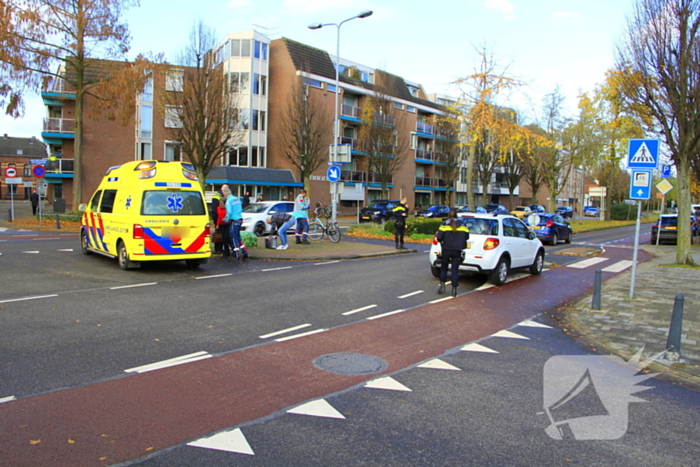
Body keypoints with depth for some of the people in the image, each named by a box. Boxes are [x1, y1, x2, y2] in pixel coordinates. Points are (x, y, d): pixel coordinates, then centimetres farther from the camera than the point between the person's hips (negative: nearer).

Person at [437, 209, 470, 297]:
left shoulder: (445, 224, -4)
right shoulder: (462, 225, 4)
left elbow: (439, 237, -12)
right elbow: (466, 237, 5)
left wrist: (442, 241, 9)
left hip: (446, 250, -1)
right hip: (457, 251, 1)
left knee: (443, 267, 16)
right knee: (455, 270, 6)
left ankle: (442, 285, 11)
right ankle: (454, 289, 4)